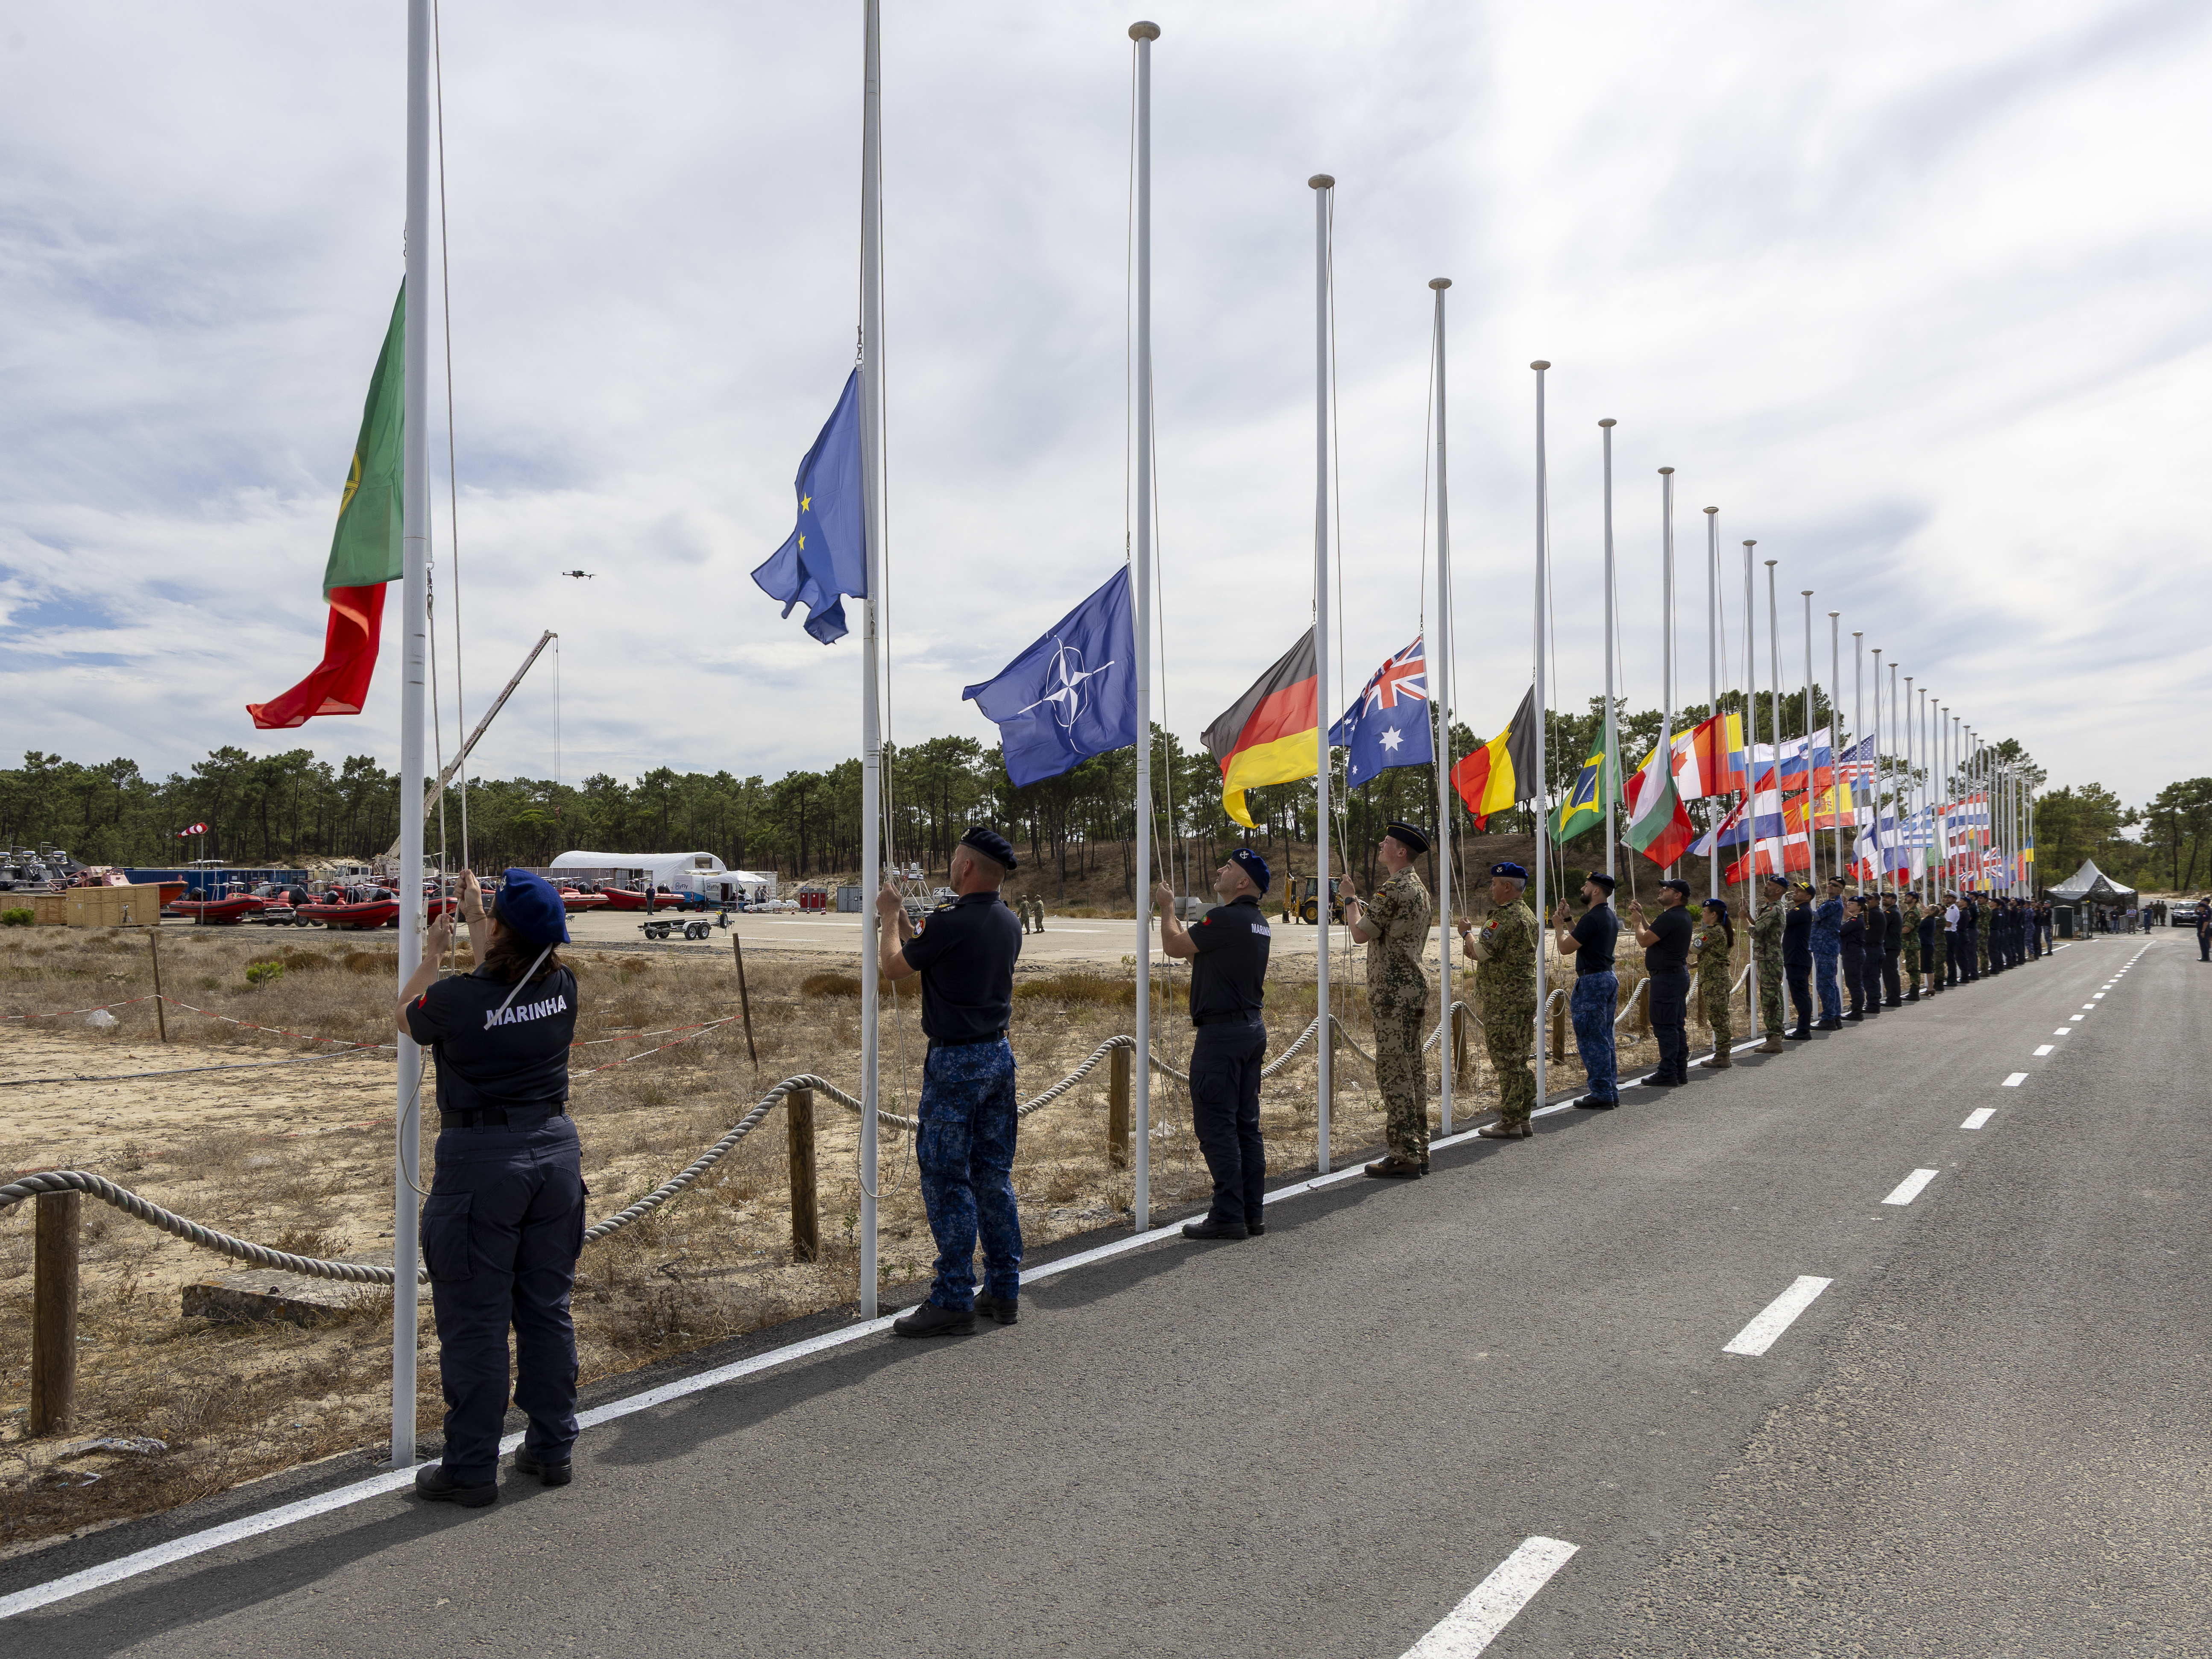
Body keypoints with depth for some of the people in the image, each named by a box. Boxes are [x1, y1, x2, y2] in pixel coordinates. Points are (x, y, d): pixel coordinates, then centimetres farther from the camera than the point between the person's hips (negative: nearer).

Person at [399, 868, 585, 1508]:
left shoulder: (457, 999, -16)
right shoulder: (562, 988, -3)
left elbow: (404, 1017, 9)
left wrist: (431, 955, 22)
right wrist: (474, 913, 32)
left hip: (482, 1159, -5)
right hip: (555, 1149, 5)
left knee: (475, 1320, 5)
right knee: (548, 1309, 14)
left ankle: (471, 1470, 14)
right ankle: (551, 1449, 25)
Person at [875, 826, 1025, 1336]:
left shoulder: (952, 922, -19)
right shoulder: (1009, 923, 6)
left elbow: (893, 966, -5)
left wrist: (890, 917, 11)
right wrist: (902, 917, 26)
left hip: (955, 1062, -8)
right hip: (999, 1054, 8)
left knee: (947, 1180, -1)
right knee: (994, 1175, 13)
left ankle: (953, 1300, 3)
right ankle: (1004, 1290, 20)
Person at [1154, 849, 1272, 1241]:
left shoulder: (1226, 919, -16)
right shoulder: (1258, 923, 14)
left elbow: (1174, 947, -8)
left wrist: (1167, 907, 8)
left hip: (1222, 1031, -9)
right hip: (1253, 1028, 10)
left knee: (1216, 1125, -4)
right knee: (1246, 1124, 12)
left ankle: (1228, 1216, -3)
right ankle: (1253, 1213, 16)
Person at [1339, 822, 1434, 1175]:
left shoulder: (1392, 889, -15)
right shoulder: (1419, 888, 17)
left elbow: (1361, 933, -13)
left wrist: (1349, 898, 1)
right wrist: (1360, 903, 22)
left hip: (1393, 991, -10)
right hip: (1414, 987, 10)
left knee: (1393, 1071, -7)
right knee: (1413, 1069, 12)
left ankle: (1404, 1156, -6)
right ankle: (1419, 1150, 18)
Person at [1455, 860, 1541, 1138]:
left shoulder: (1504, 917, -17)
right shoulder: (1529, 915, 17)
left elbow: (1481, 952, -21)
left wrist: (1467, 932, -3)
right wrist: (1474, 947, 13)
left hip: (1504, 999, -10)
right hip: (1526, 994, 10)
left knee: (1506, 1061, -5)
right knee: (1520, 1060, 14)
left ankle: (1509, 1124, -2)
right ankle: (1524, 1119, 19)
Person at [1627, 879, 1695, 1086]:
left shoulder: (1669, 918, -19)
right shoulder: (1683, 916, 15)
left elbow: (1645, 940, -18)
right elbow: (1654, 934, 21)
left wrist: (1637, 922, -1)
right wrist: (1641, 917, 17)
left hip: (1666, 977, -11)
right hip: (1679, 974, 11)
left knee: (1664, 1026, -8)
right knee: (1677, 1025, 13)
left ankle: (1667, 1073, -7)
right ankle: (1681, 1071, 17)